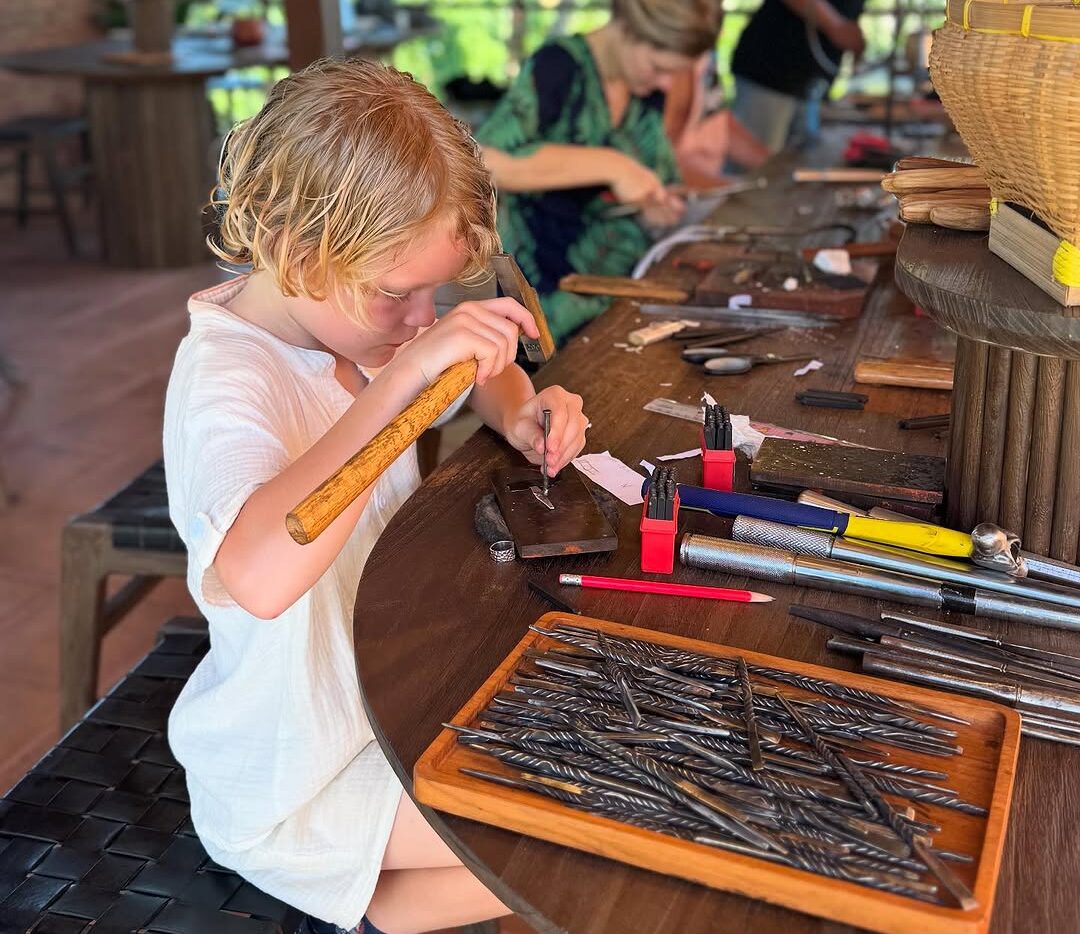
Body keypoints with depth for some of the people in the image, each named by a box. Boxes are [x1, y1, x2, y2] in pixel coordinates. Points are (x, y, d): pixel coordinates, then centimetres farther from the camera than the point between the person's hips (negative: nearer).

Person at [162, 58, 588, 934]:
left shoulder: (346, 308, -5)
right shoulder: (224, 375, -31)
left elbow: (486, 371, 13)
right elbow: (259, 577, -51)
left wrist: (518, 412, -11)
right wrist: (401, 376, -48)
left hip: (386, 678, 8)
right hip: (293, 776, -8)